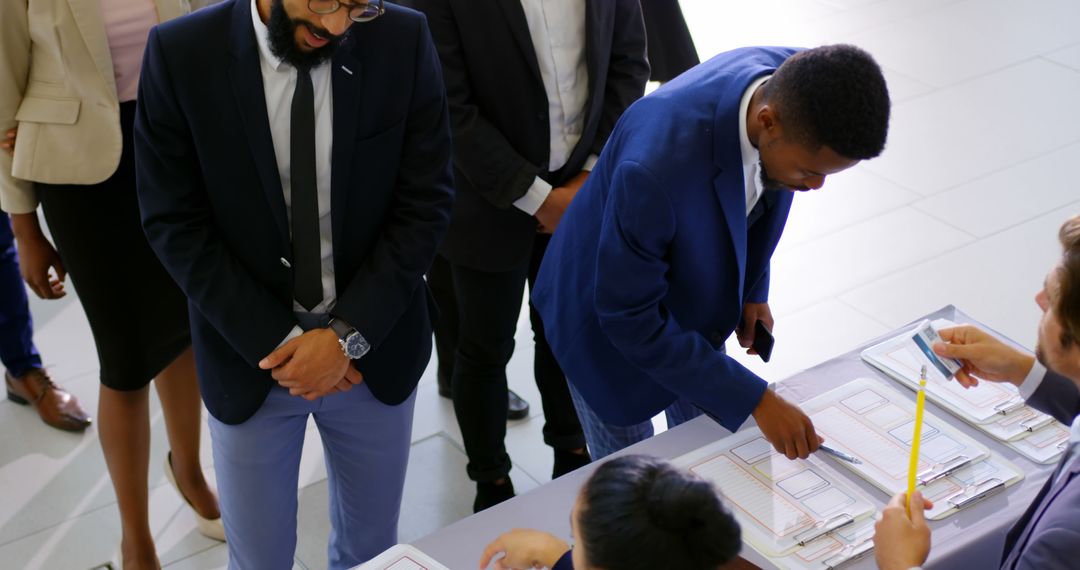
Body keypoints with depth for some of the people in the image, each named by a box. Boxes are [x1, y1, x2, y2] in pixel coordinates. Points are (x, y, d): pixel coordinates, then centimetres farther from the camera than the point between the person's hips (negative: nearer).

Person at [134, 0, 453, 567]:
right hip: (248, 356, -1)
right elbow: (174, 224, -10)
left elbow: (424, 203, -9)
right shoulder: (180, 53, -15)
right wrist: (276, 343, -15)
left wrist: (349, 336, -16)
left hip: (376, 348, 1)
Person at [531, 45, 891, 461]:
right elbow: (631, 320, -32)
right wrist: (753, 399, -30)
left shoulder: (793, 81, -24)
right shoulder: (657, 165, -45)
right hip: (611, 321, -5)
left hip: (695, 300, 6)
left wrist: (753, 287, 3)